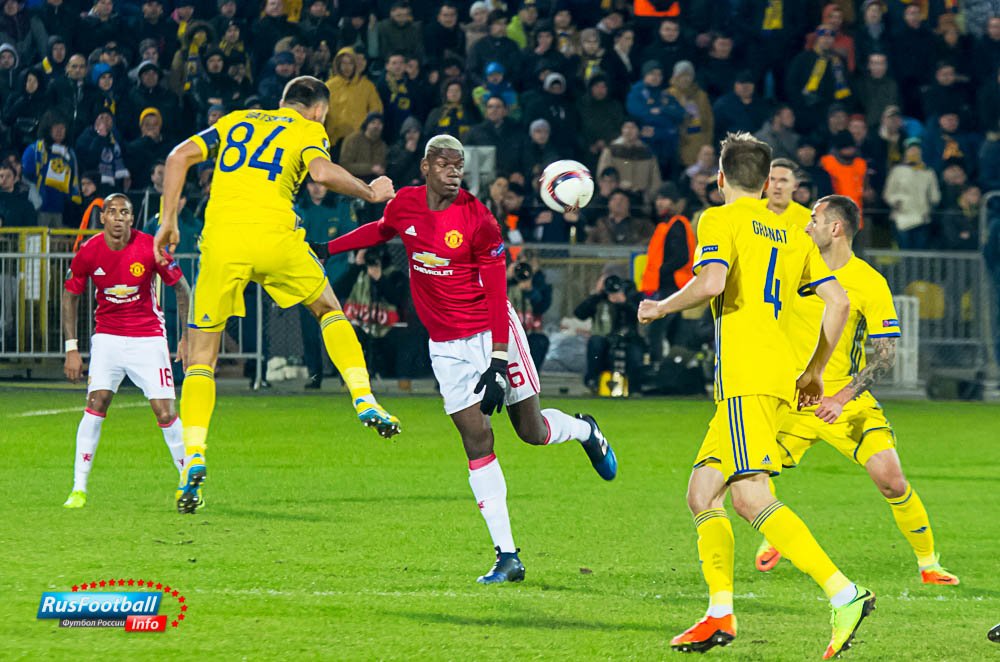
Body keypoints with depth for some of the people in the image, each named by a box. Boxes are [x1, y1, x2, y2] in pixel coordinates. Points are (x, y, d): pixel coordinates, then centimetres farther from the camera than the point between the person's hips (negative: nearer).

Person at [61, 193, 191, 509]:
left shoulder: (150, 248, -14)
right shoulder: (89, 252, -9)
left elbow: (181, 288, 0)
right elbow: (70, 296, 5)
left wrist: (188, 337, 0)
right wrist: (72, 348, 2)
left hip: (149, 337, -1)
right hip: (107, 337, 1)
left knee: (165, 412, -6)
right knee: (96, 404, -14)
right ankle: (78, 489, -9)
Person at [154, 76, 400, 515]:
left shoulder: (236, 121, 25)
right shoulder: (308, 131, 15)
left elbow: (180, 157, 13)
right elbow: (322, 172, -8)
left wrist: (168, 221, 14)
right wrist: (369, 193, 6)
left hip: (221, 241, 2)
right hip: (274, 237, -2)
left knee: (201, 357, 9)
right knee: (330, 310, 26)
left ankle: (193, 459, -6)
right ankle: (364, 402, 13)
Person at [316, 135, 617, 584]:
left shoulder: (477, 220, -15)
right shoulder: (405, 205, -3)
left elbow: (497, 294, -13)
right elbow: (380, 231, 23)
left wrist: (499, 358, -19)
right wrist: (324, 248, 26)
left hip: (491, 332, -3)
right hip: (447, 344, 3)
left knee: (532, 431, 1)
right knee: (477, 440, -5)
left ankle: (585, 431, 39)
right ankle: (507, 557, -4)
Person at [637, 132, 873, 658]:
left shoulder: (720, 220, 0)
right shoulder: (790, 235, 21)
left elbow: (710, 283, -18)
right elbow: (838, 301, 15)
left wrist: (659, 308, 0)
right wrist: (815, 370, 23)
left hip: (746, 373, -9)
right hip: (780, 372, 9)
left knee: (750, 496, -19)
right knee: (702, 492, 14)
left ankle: (844, 594, -30)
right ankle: (720, 615, 9)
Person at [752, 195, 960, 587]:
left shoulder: (870, 284, -11)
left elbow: (885, 356, -13)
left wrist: (842, 399, -24)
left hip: (846, 400, -3)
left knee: (891, 480, -16)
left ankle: (928, 563, 2)